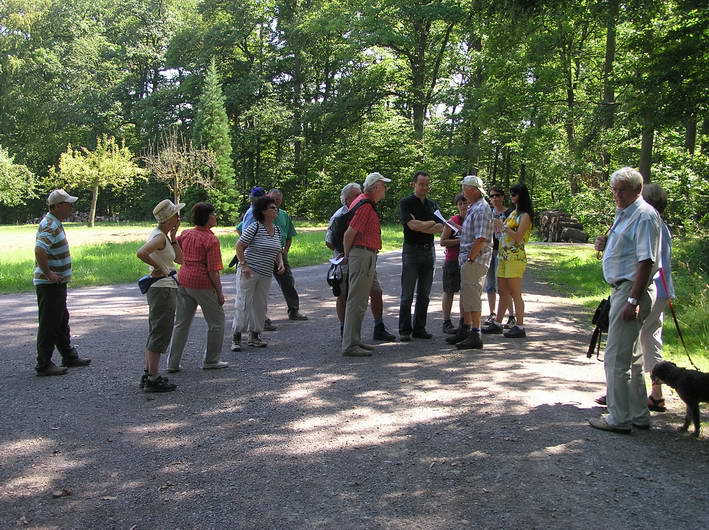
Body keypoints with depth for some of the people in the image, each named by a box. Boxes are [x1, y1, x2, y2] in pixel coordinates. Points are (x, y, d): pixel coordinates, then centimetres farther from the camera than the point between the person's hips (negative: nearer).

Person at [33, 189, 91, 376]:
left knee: (62, 322, 19)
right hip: (49, 284, -10)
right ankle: (44, 365, 5)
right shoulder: (49, 226, -20)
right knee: (49, 325, -3)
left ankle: (69, 356, 31)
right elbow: (39, 251, -34)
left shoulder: (55, 223, 13)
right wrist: (49, 274, -26)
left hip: (57, 283, 10)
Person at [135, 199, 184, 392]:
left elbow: (179, 259, 15)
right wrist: (158, 267, -21)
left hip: (161, 288, 10)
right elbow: (141, 253, -34)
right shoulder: (159, 236, -17)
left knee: (155, 333, 16)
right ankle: (153, 380, 1)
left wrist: (173, 238, 5)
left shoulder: (163, 235, 12)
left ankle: (148, 374, 23)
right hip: (163, 289, -10)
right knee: (160, 335, -4)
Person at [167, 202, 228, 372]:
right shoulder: (211, 240, -13)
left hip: (183, 280, 7)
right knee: (216, 321, 10)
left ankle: (173, 363, 15)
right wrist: (219, 292, -9)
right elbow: (213, 270, -15)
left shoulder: (186, 234, 6)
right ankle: (211, 361, 15)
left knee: (181, 323, 13)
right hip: (203, 283, -7)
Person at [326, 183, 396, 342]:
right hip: (346, 264, -5)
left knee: (377, 292, 3)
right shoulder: (338, 217, -9)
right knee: (343, 296, 4)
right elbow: (329, 242, -7)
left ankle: (379, 329, 15)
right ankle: (344, 330, 16)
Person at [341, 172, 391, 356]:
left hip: (366, 256, 11)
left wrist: (348, 255, 18)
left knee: (360, 300, 15)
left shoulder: (363, 200, 17)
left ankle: (354, 340, 23)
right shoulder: (365, 205, -15)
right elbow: (349, 234, -19)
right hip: (363, 253, -11)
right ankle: (350, 345, -8)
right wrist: (347, 255, -5)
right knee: (356, 301, -10)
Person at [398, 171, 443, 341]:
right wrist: (431, 223, -4)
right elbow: (412, 225, -16)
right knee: (407, 295, -4)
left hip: (429, 250, 5)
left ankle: (419, 329, 13)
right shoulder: (406, 203, -1)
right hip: (411, 250, -5)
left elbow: (440, 228, 1)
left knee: (424, 294, 7)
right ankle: (404, 331, 1)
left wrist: (420, 226, -12)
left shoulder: (432, 205, 14)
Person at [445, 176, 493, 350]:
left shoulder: (481, 209, -16)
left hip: (475, 260, -10)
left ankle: (475, 336, -3)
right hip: (467, 260, 10)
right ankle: (465, 330, 27)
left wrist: (470, 258, -20)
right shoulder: (472, 208, 17)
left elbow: (481, 239, -23)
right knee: (466, 296, 17)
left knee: (472, 296, -8)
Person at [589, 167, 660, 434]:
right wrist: (605, 245, 7)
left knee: (616, 358, -7)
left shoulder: (644, 216, -15)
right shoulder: (624, 214, 17)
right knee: (631, 357, 16)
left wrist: (633, 300, -25)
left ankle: (619, 418, 1)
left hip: (632, 289, -11)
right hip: (622, 289, 11)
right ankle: (638, 414, 25)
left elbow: (646, 261, -21)